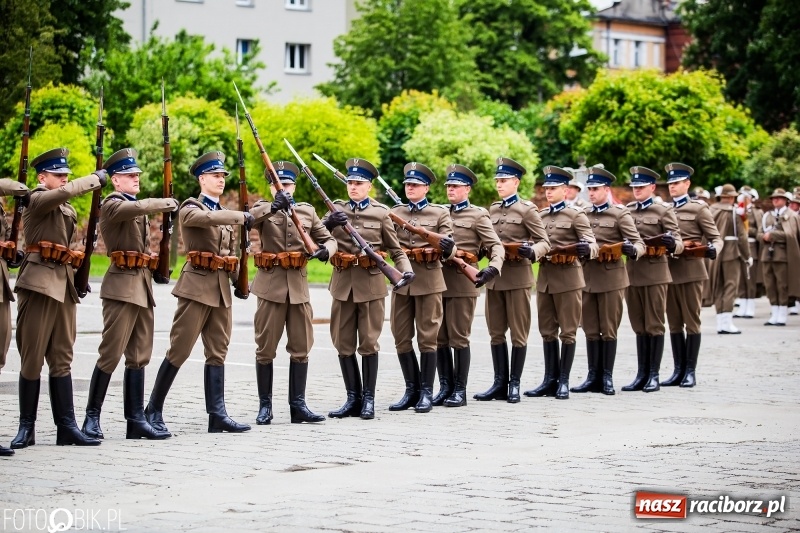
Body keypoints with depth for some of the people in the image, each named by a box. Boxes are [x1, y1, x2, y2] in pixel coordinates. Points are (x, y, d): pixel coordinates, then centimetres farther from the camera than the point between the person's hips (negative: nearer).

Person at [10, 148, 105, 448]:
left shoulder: (68, 210, 19)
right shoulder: (38, 200, -5)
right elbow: (64, 192, -26)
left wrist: (79, 277, 15)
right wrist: (95, 179, -14)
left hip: (64, 286, 8)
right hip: (39, 283, -8)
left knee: (62, 358, 6)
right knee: (32, 358, -3)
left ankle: (66, 426, 6)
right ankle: (26, 427, 3)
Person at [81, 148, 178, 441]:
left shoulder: (136, 208, 19)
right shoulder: (112, 205, -8)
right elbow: (137, 207, -28)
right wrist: (168, 203, -15)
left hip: (142, 285, 9)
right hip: (122, 285, -9)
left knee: (139, 356, 7)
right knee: (111, 354, -8)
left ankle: (136, 420, 9)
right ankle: (92, 417, -1)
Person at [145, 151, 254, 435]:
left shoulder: (224, 213, 18)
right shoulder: (190, 208, -3)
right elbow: (207, 218, -26)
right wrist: (243, 217, -21)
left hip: (221, 289, 7)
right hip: (197, 285, -7)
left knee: (217, 353, 5)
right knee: (179, 351, -5)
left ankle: (217, 415, 4)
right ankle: (153, 411, 2)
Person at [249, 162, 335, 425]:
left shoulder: (307, 211, 11)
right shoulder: (263, 208, 2)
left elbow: (329, 238, 12)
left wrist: (326, 249, -12)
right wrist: (272, 206, -39)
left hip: (299, 285, 3)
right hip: (271, 285, -3)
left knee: (301, 348, 5)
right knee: (266, 348, 0)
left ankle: (298, 405, 10)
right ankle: (265, 405, 7)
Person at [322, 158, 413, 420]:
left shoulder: (380, 213, 2)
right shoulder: (337, 209, 7)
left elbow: (395, 250, 5)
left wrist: (406, 269, -13)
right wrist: (328, 223, -24)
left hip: (371, 283, -3)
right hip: (343, 283, 3)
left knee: (368, 343, 2)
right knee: (344, 344, 5)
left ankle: (368, 399, 8)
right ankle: (353, 398, 14)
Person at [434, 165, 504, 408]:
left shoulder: (478, 215, 1)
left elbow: (497, 246, -6)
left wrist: (493, 267, -25)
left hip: (462, 282, -5)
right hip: (438, 280, 5)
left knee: (459, 339, -2)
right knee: (439, 338, 6)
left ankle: (460, 391, 3)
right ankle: (445, 387, 14)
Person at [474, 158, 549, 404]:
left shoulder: (527, 209, -3)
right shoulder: (493, 210, 14)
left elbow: (544, 242, -6)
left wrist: (531, 251, -27)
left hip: (518, 276, -6)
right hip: (494, 275, 6)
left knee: (518, 333, 1)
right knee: (496, 333, 7)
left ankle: (514, 384, 7)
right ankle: (500, 383, 13)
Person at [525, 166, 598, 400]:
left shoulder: (576, 215, -2)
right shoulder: (539, 216, 13)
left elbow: (592, 245, -10)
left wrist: (586, 249, -33)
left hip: (568, 278, -5)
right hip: (544, 278, 5)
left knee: (567, 331, 1)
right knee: (547, 331, 8)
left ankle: (563, 381, 6)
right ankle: (550, 379, 15)